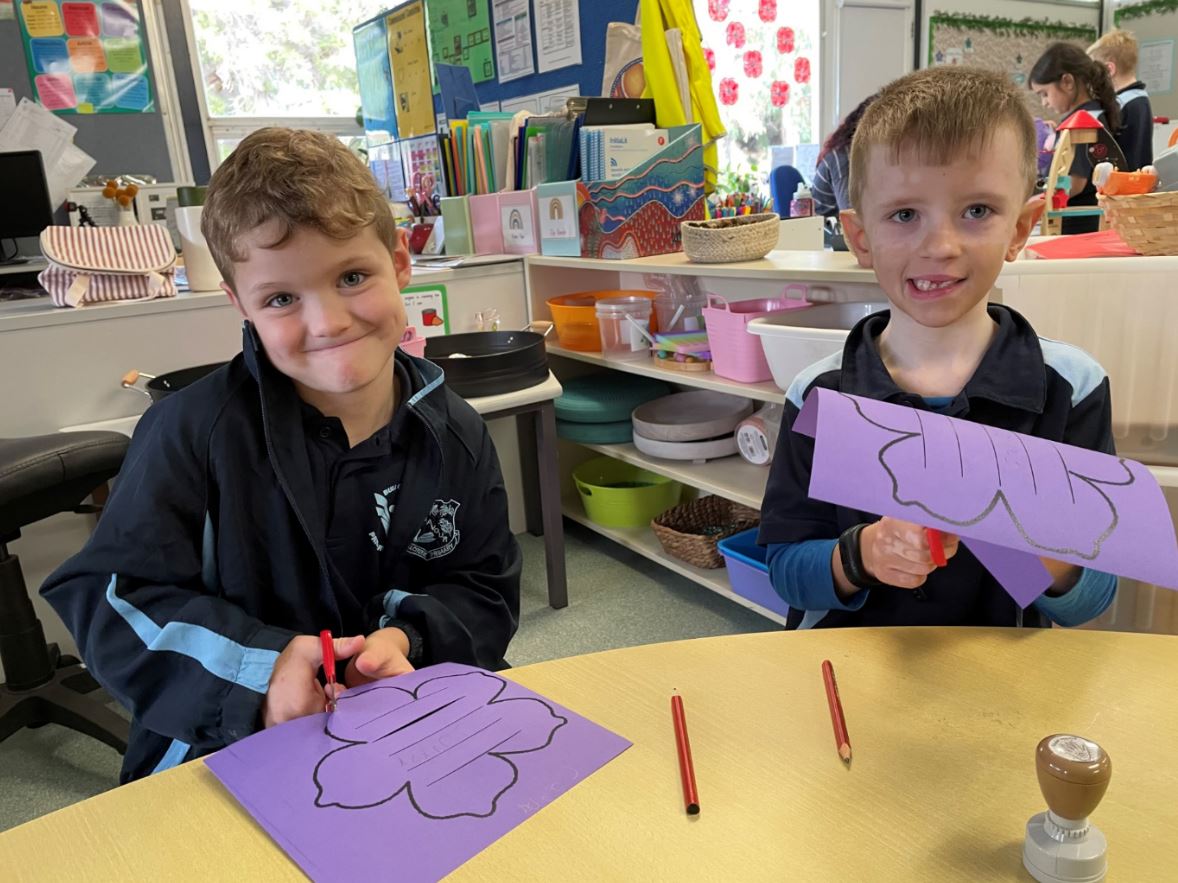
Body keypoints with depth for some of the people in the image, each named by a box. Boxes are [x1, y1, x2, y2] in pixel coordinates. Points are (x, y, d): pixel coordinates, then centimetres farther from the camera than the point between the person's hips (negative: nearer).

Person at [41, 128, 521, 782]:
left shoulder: (456, 437, 0)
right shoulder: (194, 428, -10)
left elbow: (486, 592, 6)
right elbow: (107, 596, -8)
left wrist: (410, 640, -15)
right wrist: (256, 668, -22)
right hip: (230, 752, -3)